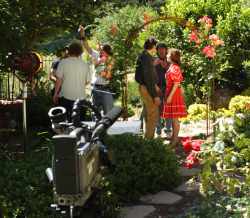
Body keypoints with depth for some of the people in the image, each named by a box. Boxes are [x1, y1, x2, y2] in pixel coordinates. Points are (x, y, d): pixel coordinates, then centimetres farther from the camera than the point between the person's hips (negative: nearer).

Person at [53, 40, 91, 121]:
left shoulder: (63, 63, -7)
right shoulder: (85, 65, -2)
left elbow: (59, 79, -8)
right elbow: (87, 81, 3)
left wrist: (55, 94, 2)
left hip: (66, 97, -1)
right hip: (80, 97, 1)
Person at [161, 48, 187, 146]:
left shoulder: (175, 68, -16)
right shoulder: (171, 67, 12)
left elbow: (176, 84, -19)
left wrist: (170, 96, -21)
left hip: (174, 94, -9)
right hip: (170, 93, 9)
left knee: (174, 118, -3)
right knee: (172, 118, 15)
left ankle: (175, 138, 2)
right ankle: (174, 136, 23)